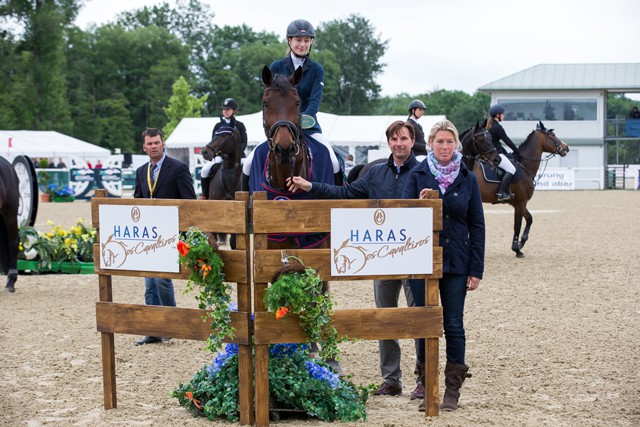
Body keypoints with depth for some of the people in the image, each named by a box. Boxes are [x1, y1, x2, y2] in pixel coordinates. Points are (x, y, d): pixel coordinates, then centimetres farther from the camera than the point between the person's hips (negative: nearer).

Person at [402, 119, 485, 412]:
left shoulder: (467, 179, 3)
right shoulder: (417, 176, 1)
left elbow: (477, 225, 3)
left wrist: (476, 269, -2)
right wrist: (419, 205, -25)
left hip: (456, 264, 0)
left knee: (454, 326, 2)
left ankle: (452, 391, 10)